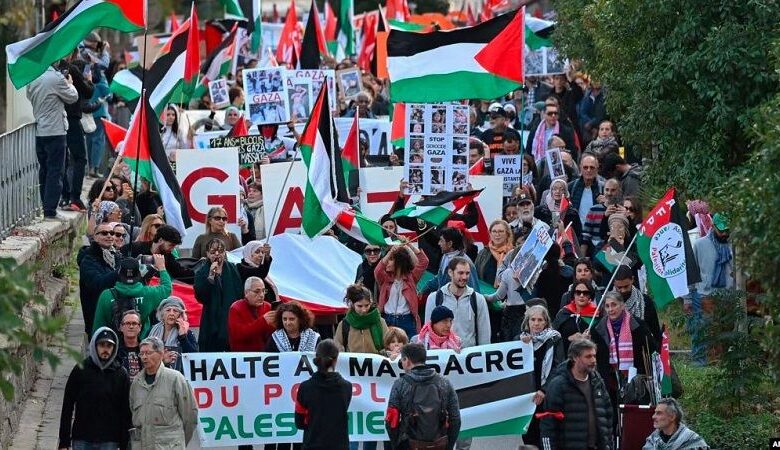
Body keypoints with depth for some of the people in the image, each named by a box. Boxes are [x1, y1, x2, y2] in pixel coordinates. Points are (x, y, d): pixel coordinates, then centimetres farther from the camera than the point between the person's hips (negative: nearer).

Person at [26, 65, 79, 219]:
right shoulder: (56, 78, -15)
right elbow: (72, 97, -5)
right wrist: (69, 84, 16)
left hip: (38, 132, 7)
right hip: (55, 131, -7)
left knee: (43, 170, 15)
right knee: (55, 171, -3)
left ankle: (44, 208, 19)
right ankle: (50, 211, -6)